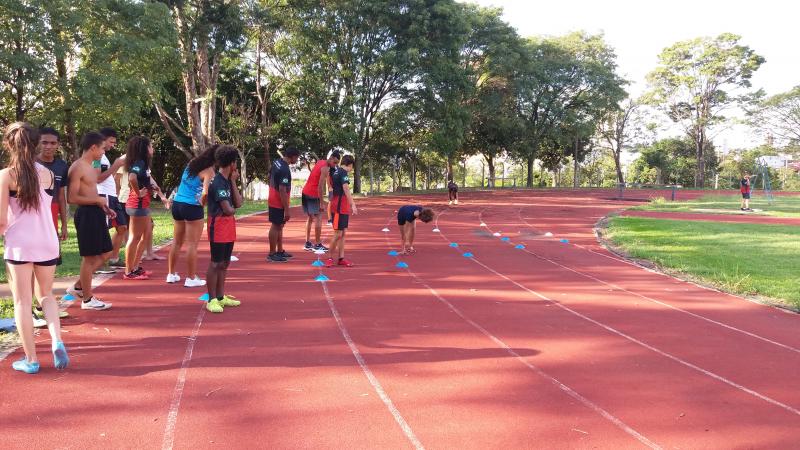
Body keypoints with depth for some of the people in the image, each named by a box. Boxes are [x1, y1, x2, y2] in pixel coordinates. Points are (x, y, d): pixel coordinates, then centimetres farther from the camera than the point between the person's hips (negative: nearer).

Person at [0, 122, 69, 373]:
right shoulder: (47, 174, 2)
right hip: (47, 243, 3)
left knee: (22, 302, 7)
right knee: (46, 295, 19)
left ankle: (30, 359, 10)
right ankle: (57, 341, -2)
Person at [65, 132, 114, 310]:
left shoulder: (91, 166, 16)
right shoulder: (77, 167, -14)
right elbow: (72, 198, -20)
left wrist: (103, 207, 14)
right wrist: (98, 200, -15)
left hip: (95, 213, 10)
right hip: (86, 214, -10)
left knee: (105, 253, 14)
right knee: (89, 257, -1)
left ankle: (78, 287, 24)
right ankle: (87, 299, 10)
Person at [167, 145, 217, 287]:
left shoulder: (192, 163, 9)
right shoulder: (209, 171, -13)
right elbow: (206, 192, -26)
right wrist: (202, 203, -7)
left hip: (177, 203, 7)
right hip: (192, 207, -7)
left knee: (177, 242, 17)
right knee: (192, 244, 2)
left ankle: (171, 274, 23)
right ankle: (191, 278, 5)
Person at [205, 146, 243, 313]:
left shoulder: (228, 181, 11)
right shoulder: (217, 183, -17)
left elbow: (238, 203, 3)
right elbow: (228, 210, -21)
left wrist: (233, 182, 0)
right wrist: (233, 209, 2)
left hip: (229, 227, 9)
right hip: (218, 226, -9)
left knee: (224, 263, 13)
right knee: (215, 264, -3)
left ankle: (221, 297, 22)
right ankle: (212, 300, 4)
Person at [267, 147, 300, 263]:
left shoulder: (277, 162, 5)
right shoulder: (285, 170, -25)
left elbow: (271, 179, 17)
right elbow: (282, 191, -27)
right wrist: (287, 210, -23)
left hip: (273, 200, 10)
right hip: (278, 202, -10)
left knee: (279, 226, 17)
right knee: (276, 226, -2)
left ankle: (280, 251, 26)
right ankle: (272, 254, 6)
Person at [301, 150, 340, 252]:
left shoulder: (320, 162, 11)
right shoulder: (325, 168, -16)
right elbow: (320, 186, -21)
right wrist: (321, 203, -20)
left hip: (305, 192, 9)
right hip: (313, 195, -9)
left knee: (310, 218, 16)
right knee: (318, 219, -2)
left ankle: (307, 243, 19)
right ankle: (318, 245, 1)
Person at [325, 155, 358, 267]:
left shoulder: (337, 171, 14)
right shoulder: (343, 173, -14)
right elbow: (346, 189, -25)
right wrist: (353, 205, -32)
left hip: (342, 207, 10)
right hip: (339, 207, -10)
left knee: (343, 233, 10)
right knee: (338, 234, -5)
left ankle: (341, 258, 12)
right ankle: (330, 258, 4)